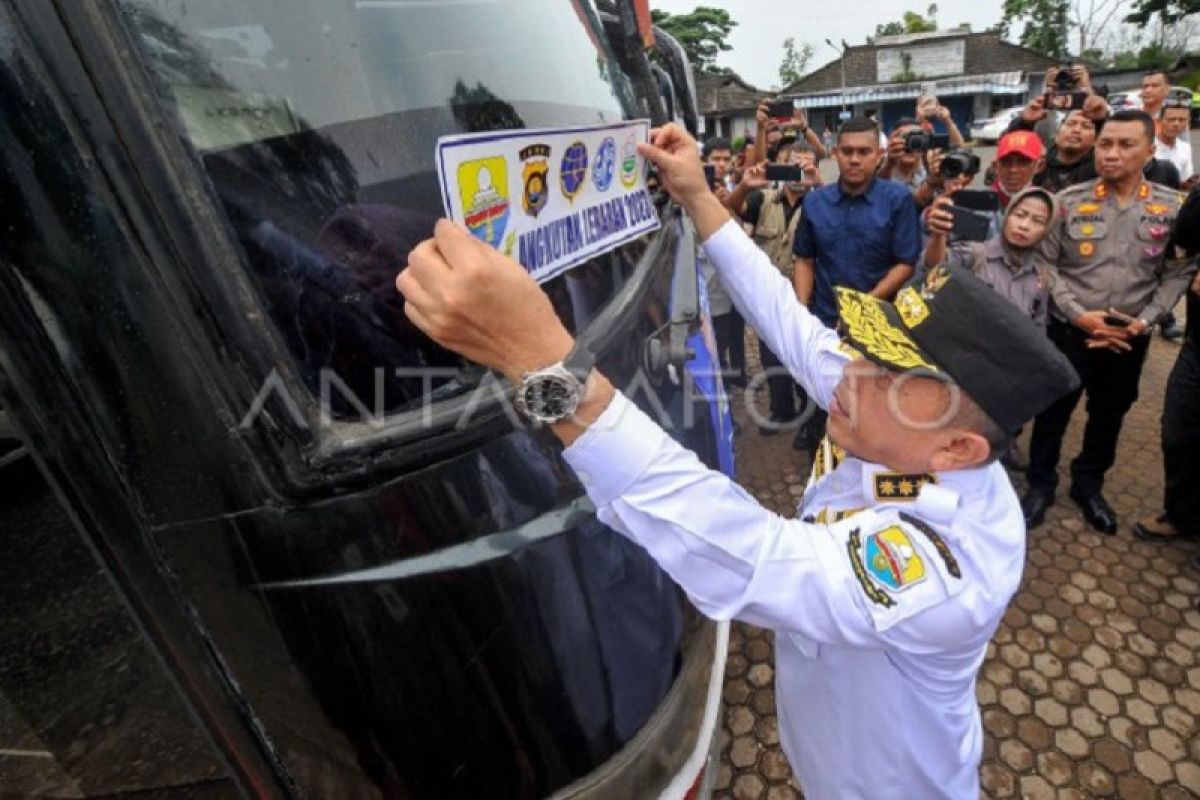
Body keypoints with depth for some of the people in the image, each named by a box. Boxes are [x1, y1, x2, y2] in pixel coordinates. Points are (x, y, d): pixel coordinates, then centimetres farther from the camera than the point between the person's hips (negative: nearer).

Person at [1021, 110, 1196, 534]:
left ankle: (1088, 483, 36)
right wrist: (1078, 313, -16)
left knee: (1109, 414, 16)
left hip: (1130, 338, 3)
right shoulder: (1070, 201, -7)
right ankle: (1041, 484, 26)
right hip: (1070, 330, -2)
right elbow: (1046, 264, -7)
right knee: (1053, 410, 7)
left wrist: (1145, 319, -11)